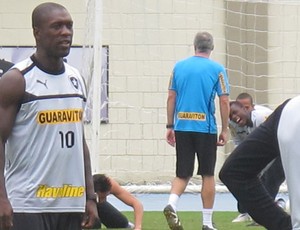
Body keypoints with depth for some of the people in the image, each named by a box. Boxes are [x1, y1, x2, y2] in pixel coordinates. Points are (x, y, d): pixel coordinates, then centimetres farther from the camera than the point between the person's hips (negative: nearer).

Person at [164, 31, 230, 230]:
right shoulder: (217, 69, -2)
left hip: (182, 128, 3)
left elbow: (171, 97, 7)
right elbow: (224, 101, -4)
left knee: (183, 174, 9)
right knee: (208, 175, 8)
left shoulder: (179, 66, 7)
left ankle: (172, 204, -18)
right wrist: (225, 130, 3)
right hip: (205, 128, -3)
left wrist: (170, 126, 13)